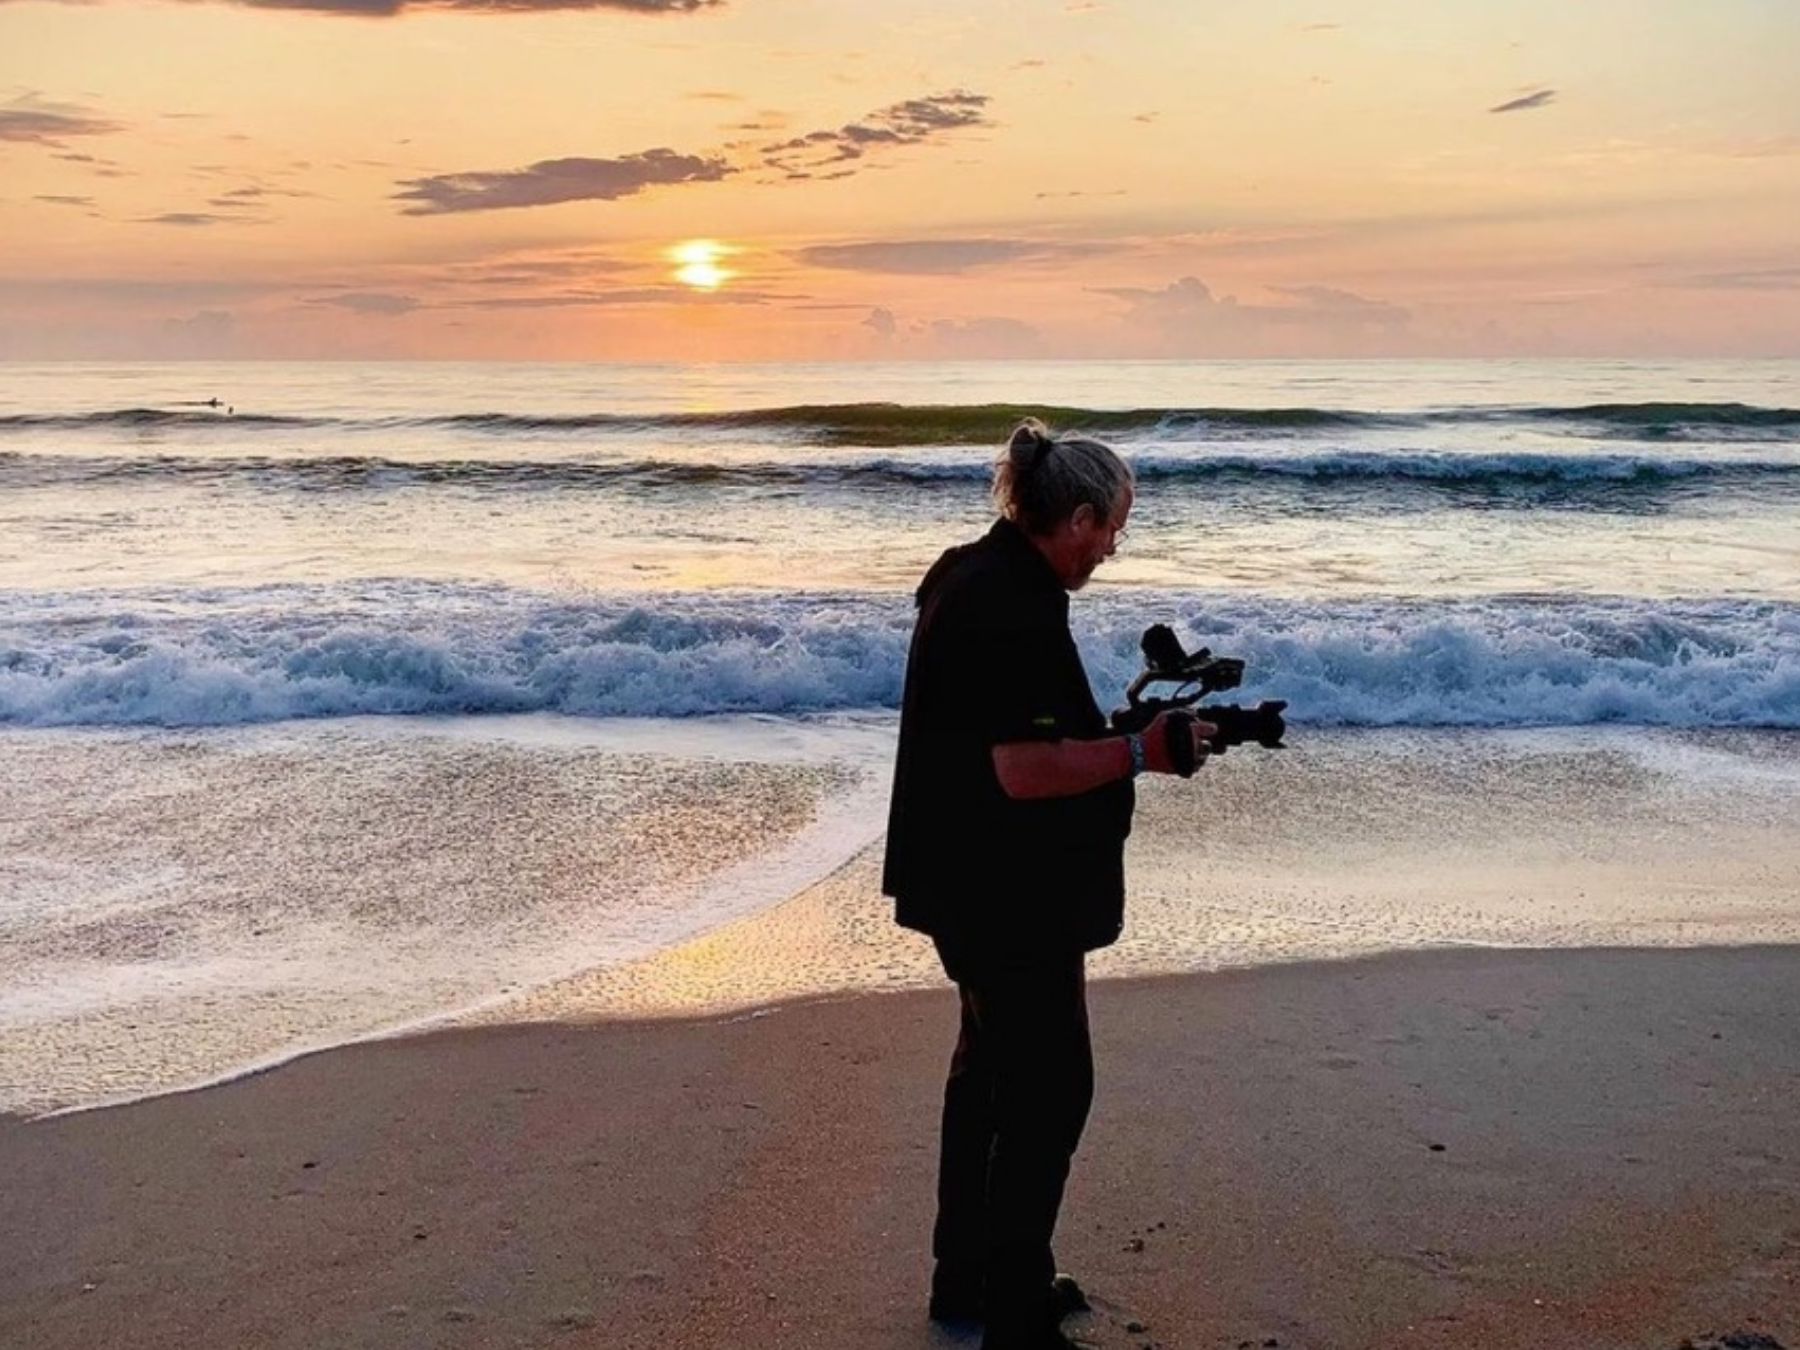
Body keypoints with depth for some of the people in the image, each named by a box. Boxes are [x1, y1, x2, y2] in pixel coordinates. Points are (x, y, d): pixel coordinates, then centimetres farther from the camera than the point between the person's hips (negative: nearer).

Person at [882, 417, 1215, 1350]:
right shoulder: (1018, 607, -23)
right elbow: (1027, 769, -28)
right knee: (1049, 1087, -1)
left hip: (968, 882, 11)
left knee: (992, 1064, 21)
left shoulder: (966, 573, 9)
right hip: (1009, 897, -11)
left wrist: (1115, 729, 12)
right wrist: (1141, 753, -17)